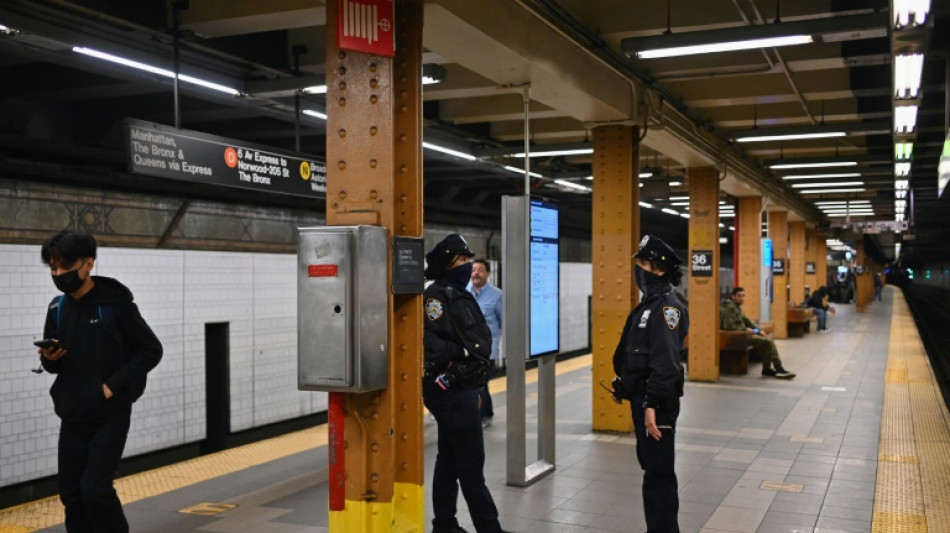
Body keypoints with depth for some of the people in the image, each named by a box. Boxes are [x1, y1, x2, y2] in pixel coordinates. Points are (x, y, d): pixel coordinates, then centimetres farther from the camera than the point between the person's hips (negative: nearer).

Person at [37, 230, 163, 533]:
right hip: (72, 417, 6)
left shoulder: (116, 304, -12)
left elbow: (151, 351, -9)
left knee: (95, 489, -12)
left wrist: (114, 385, -16)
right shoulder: (57, 308, 5)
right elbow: (53, 366, 13)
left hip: (110, 416, -6)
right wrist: (49, 358, -10)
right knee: (71, 494, 9)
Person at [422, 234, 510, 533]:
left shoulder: (460, 295, 16)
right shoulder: (437, 296, -14)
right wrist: (462, 353, -19)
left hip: (462, 390, 10)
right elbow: (429, 342, -27)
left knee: (450, 460, 14)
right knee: (471, 463, -3)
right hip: (452, 391, -10)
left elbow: (479, 339, 20)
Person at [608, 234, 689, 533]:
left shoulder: (667, 306, -17)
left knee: (658, 473, -6)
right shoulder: (648, 304, 15)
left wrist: (652, 405, -29)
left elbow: (665, 361, -26)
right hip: (641, 398, 10)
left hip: (657, 403, -10)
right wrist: (623, 388, 21)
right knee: (651, 468, 17)